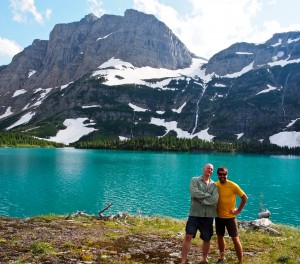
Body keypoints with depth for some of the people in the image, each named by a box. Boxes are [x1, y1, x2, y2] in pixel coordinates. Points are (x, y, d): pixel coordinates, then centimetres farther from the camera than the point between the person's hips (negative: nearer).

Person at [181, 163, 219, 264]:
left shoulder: (214, 185, 7)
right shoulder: (195, 180, 0)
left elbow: (214, 200, -8)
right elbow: (194, 193, -18)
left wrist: (200, 198, -12)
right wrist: (208, 195, -11)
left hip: (208, 216, 3)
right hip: (195, 214, -3)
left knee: (207, 239, 13)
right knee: (188, 236, -9)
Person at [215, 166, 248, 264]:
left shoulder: (233, 185, -14)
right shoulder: (215, 185, -2)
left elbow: (245, 198, -7)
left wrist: (238, 210, -8)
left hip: (230, 217, -4)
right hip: (219, 216, 4)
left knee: (235, 239, -2)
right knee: (220, 237, 16)